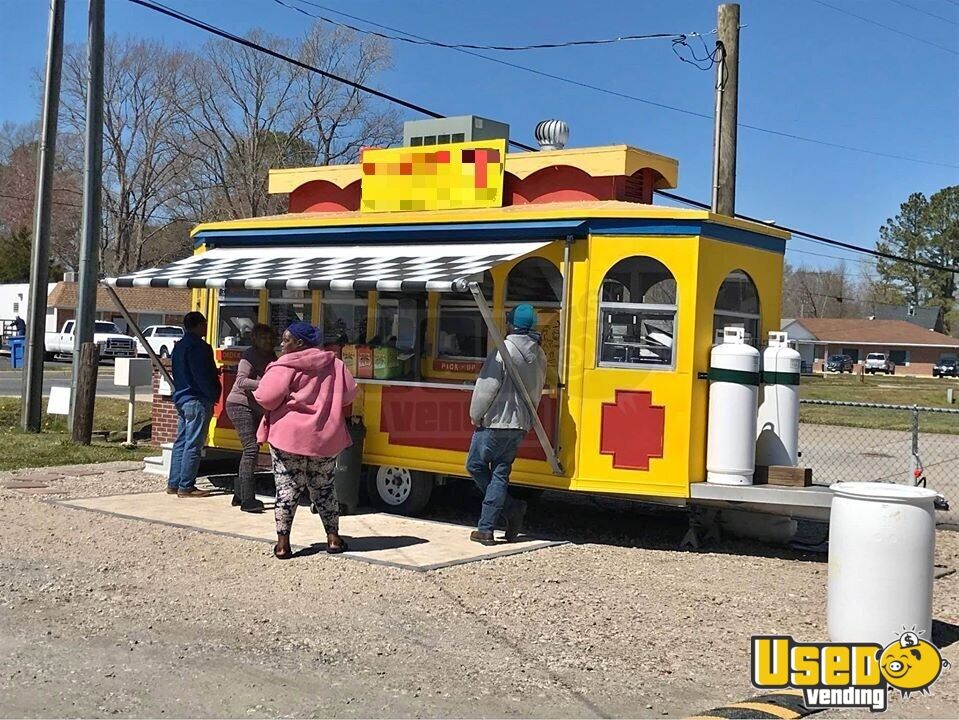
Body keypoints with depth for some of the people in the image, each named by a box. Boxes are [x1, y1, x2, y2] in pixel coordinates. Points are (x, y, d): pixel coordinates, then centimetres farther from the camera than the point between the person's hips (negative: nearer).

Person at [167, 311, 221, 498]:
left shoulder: (179, 346, 16)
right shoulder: (197, 346, -15)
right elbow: (202, 376, -20)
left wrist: (214, 372, 23)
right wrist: (213, 395, -10)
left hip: (181, 398, 10)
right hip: (197, 400, -10)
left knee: (181, 442, 13)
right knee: (193, 445, -6)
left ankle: (173, 483, 16)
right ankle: (186, 487, -4)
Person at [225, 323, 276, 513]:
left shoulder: (271, 357, 9)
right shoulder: (250, 355, -15)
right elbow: (241, 381, -28)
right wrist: (263, 384, -41)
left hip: (256, 408, 9)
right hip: (240, 405, -9)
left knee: (252, 449, 11)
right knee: (251, 448, -16)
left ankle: (240, 494, 21)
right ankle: (246, 499, -16)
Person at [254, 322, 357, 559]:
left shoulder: (284, 366, -11)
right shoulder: (334, 364, 4)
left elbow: (266, 398, -18)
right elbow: (348, 395, 8)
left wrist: (257, 392, 5)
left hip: (289, 436, -4)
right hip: (326, 438, 4)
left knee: (287, 489, 3)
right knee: (324, 489, 17)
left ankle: (282, 544, 4)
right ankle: (333, 539, 21)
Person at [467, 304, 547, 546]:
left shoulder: (505, 350, -14)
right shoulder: (539, 355, 9)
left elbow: (487, 386, -15)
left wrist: (476, 415, -3)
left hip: (496, 421, -7)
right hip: (520, 424, 7)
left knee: (476, 465, 9)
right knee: (500, 473, 8)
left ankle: (512, 508, 2)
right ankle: (486, 529, 6)